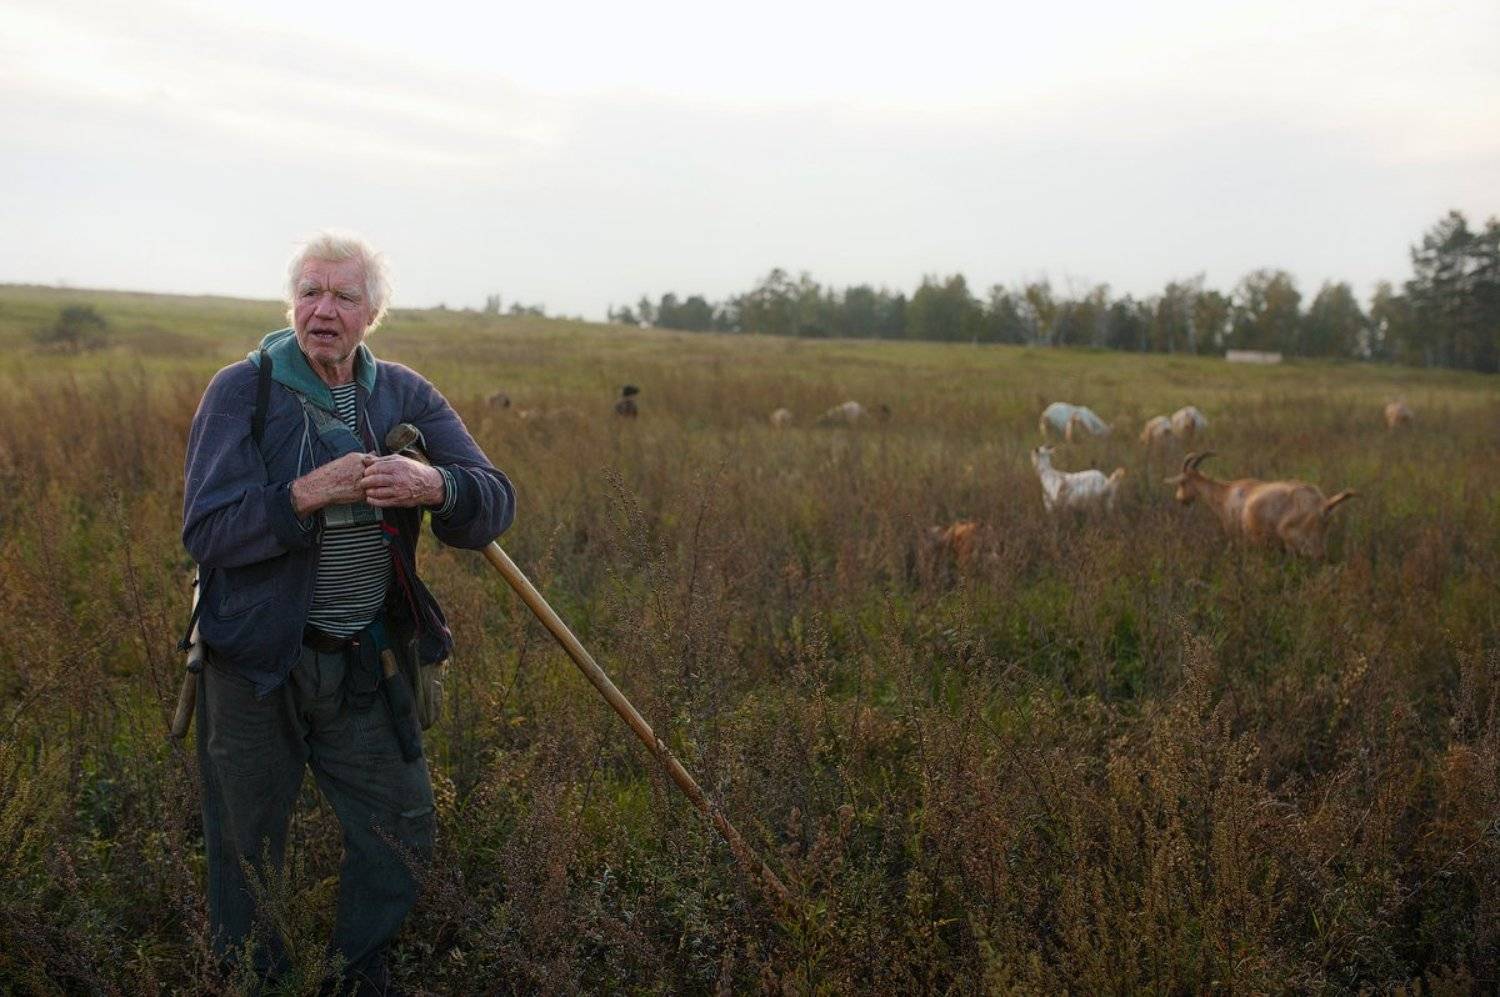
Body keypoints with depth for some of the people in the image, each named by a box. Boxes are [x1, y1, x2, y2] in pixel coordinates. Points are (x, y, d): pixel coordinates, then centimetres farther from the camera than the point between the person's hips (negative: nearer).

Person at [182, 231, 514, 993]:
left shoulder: (404, 396, 1)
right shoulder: (241, 391, -9)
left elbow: (495, 505, -6)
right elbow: (206, 532, -17)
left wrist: (436, 486, -28)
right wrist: (308, 494, -30)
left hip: (365, 664, 4)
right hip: (257, 663, -3)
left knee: (401, 830, 12)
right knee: (248, 847, 12)